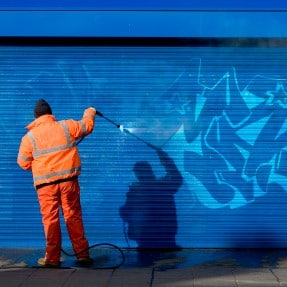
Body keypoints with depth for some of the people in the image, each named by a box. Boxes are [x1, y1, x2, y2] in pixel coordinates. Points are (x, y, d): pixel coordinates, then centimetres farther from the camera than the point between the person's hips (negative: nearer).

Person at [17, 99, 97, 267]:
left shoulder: (29, 137, 1)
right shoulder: (66, 126, 4)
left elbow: (24, 163, 7)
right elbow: (87, 126, 19)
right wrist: (90, 113, 40)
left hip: (45, 183, -1)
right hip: (68, 179, 1)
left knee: (50, 219, 4)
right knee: (73, 217, 8)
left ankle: (52, 258, 7)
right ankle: (83, 254, 11)